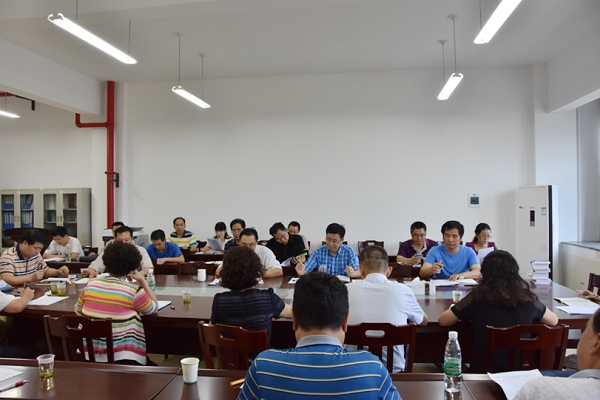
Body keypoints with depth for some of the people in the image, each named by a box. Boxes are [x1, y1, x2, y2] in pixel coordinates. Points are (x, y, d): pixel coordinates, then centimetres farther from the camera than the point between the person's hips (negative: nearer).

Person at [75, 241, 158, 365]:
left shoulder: (90, 285, 0)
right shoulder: (134, 290, -12)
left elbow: (78, 311, 17)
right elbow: (154, 307, 6)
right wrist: (142, 281, 9)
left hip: (89, 353, 5)